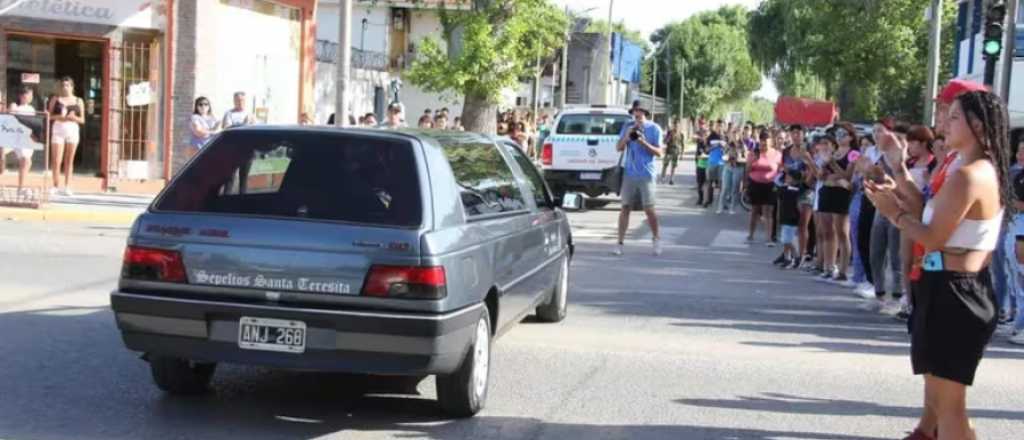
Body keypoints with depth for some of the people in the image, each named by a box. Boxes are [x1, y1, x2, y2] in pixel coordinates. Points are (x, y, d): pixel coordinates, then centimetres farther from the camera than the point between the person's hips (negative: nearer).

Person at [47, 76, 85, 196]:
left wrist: (74, 118, -10)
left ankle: (67, 187, 5)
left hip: (73, 129, 1)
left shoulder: (78, 101, 10)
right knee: (56, 161, -6)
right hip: (58, 129, -1)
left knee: (69, 160, 2)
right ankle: (55, 185, 6)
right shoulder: (55, 99, 9)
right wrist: (58, 117, -12)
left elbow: (82, 120, 10)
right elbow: (48, 115, 6)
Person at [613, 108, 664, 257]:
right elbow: (619, 148, 7)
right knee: (625, 207, 2)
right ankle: (620, 242, 6)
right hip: (629, 174, 3)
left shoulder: (654, 129, -2)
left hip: (646, 175, -3)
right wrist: (627, 137, -11)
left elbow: (659, 153, -4)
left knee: (649, 209, 0)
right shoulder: (627, 127, 7)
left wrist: (644, 143, -18)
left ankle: (656, 239, 20)